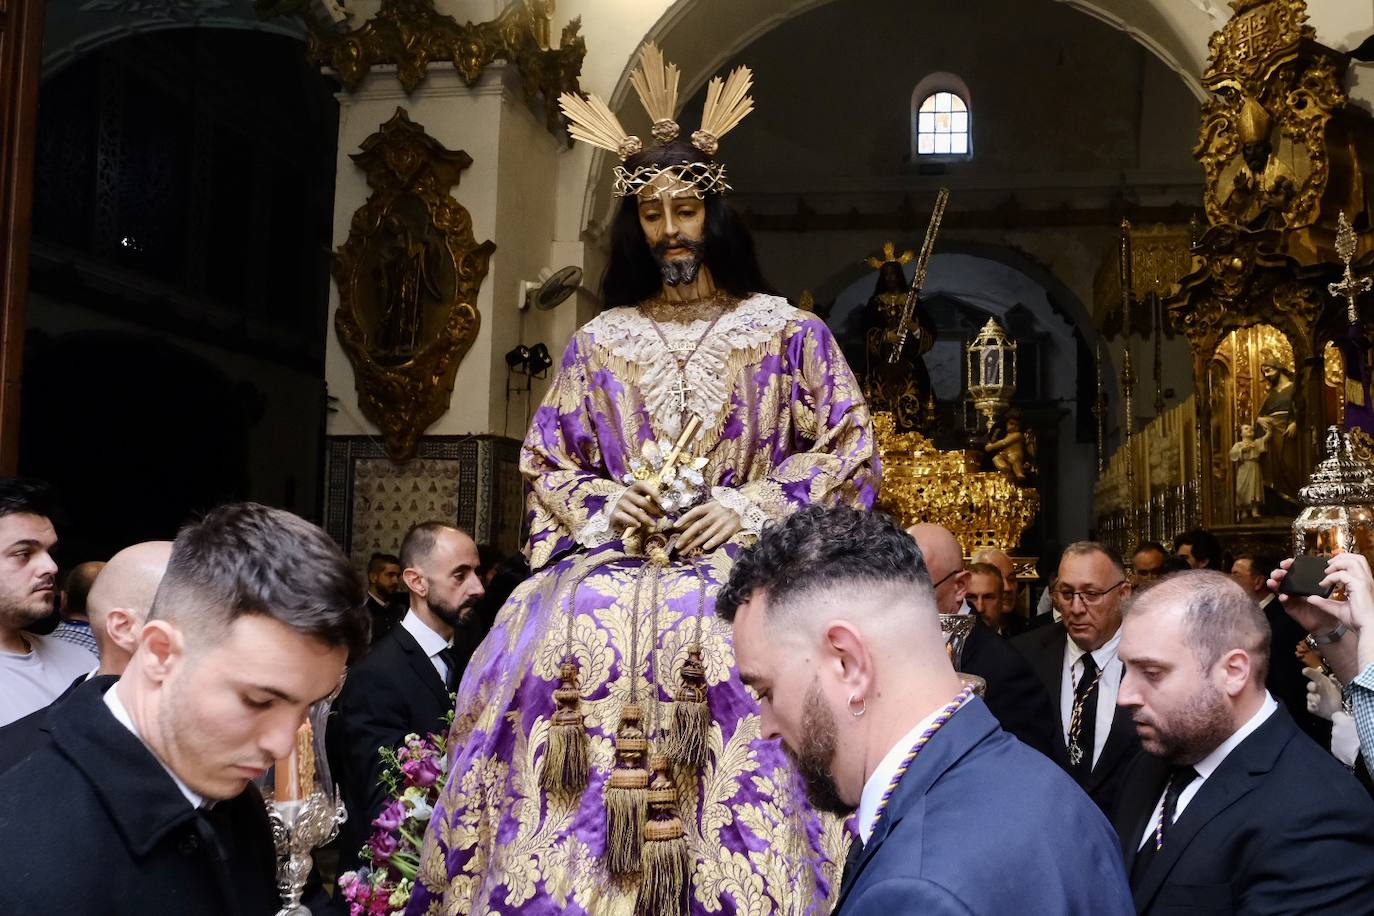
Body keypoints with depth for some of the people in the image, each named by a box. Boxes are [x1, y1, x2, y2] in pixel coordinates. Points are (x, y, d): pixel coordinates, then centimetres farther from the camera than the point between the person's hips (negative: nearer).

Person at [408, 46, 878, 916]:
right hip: (617, 565, 2)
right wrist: (608, 505, -4)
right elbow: (548, 465, 16)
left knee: (743, 657, -31)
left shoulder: (786, 331, 10)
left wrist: (746, 510, -7)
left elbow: (846, 451, 5)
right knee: (571, 651, -26)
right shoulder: (600, 342, 15)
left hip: (742, 568, -2)